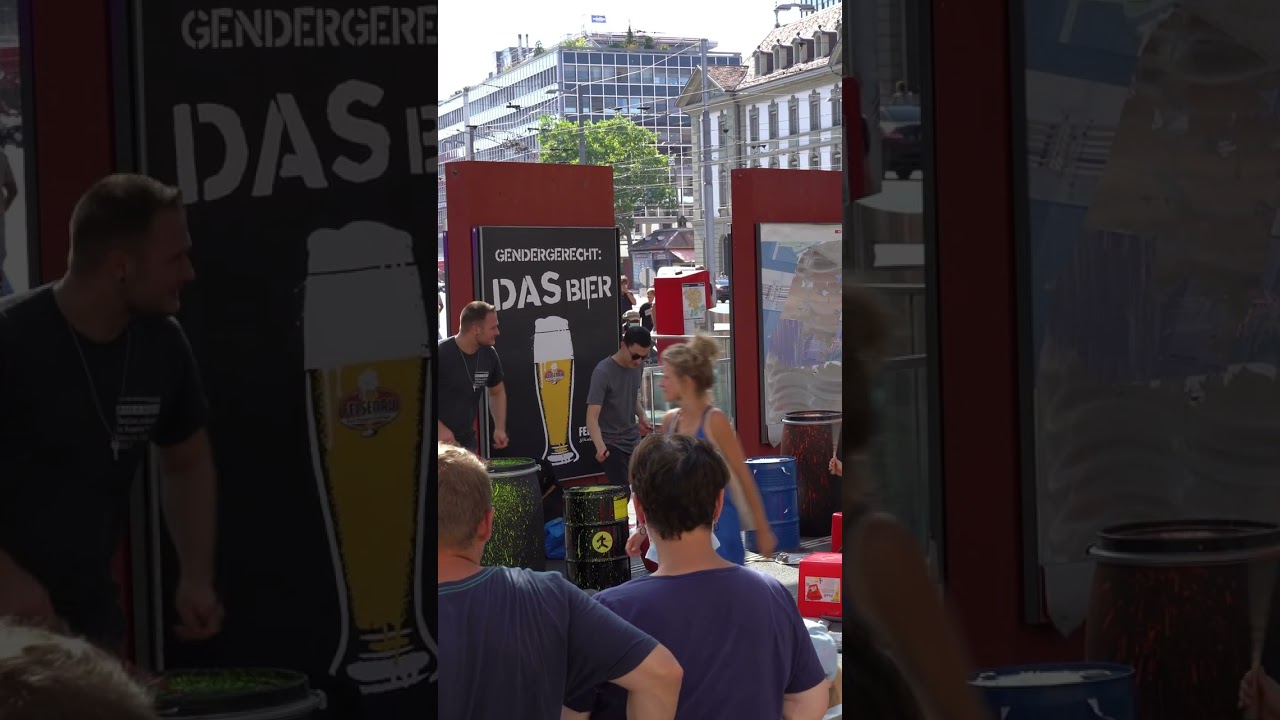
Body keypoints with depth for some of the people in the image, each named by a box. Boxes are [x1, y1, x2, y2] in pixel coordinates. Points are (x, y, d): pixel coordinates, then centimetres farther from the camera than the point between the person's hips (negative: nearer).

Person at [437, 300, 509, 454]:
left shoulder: (489, 355, 1)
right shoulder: (440, 354, -17)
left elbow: (497, 392, 18)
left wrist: (500, 428, 5)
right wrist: (439, 429, -23)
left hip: (466, 440, 6)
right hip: (440, 440, -6)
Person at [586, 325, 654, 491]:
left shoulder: (637, 367, -1)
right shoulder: (603, 373, -22)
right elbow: (592, 418, -27)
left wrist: (642, 416, 1)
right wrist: (600, 446, -43)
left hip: (634, 441, 7)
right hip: (612, 444, -7)